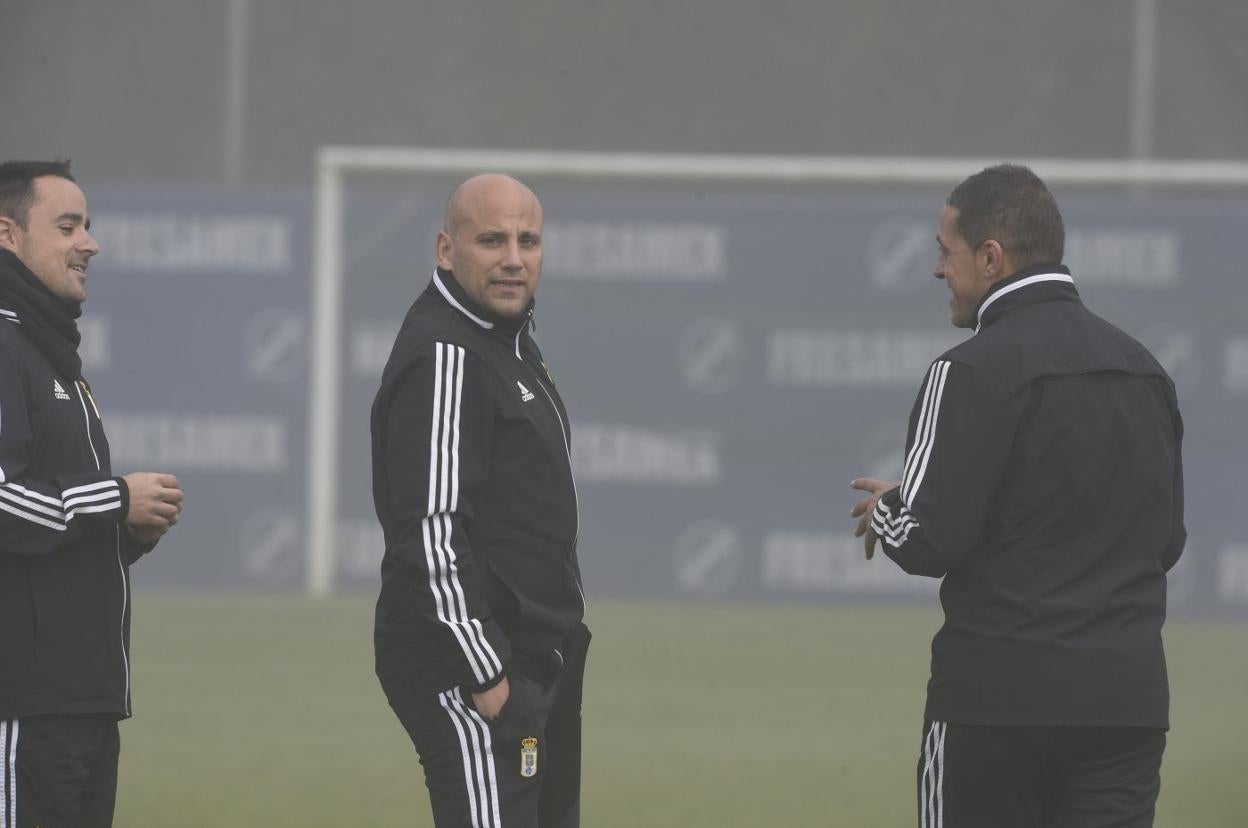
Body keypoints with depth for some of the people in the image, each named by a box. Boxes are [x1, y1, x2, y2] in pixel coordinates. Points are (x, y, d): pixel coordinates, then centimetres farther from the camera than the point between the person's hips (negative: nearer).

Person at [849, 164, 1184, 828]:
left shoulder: (976, 371, -10)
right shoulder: (1143, 369, 12)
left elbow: (928, 541, -15)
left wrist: (885, 512, 8)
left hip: (1000, 698, -6)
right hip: (1129, 699, 6)